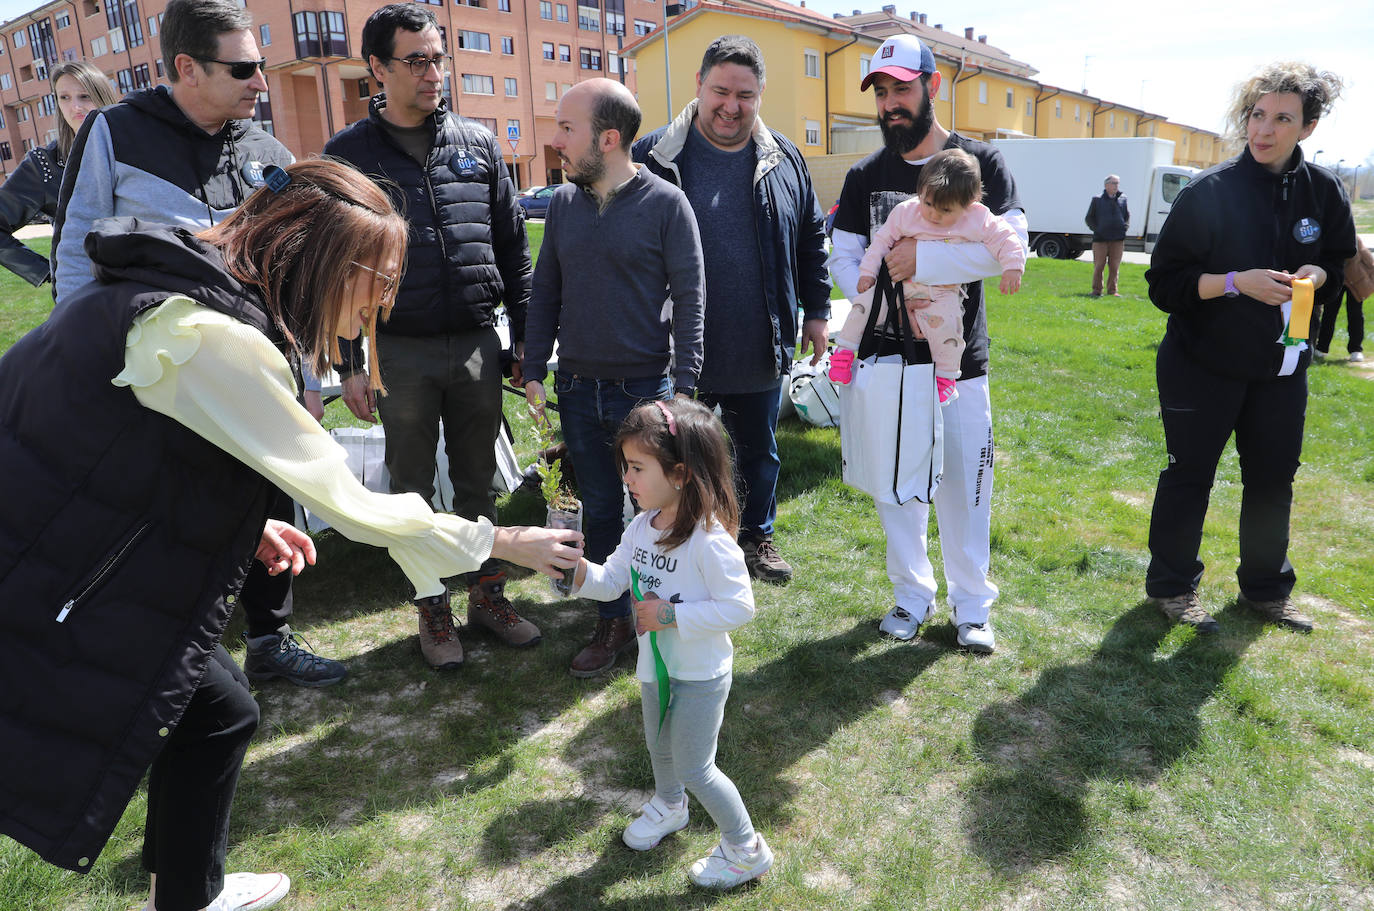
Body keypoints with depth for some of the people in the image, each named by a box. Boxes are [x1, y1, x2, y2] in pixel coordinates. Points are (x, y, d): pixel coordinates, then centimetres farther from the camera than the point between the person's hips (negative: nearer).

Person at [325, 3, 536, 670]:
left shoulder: (478, 144, 8)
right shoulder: (349, 155, 1)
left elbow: (512, 246, 10)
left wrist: (528, 337, 6)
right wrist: (348, 363, -3)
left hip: (477, 344, 2)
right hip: (401, 351, -2)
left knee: (477, 482, 11)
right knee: (413, 490, 9)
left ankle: (487, 596, 26)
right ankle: (432, 611, 24)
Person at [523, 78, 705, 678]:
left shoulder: (666, 204, -7)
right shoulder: (563, 204, 7)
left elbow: (689, 300, -7)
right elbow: (545, 293, 11)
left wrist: (682, 387, -12)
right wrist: (533, 372, 6)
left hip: (646, 389, -4)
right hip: (578, 390, 4)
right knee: (599, 511, 13)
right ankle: (613, 623, 28)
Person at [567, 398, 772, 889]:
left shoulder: (710, 541, -30)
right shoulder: (642, 526, -6)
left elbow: (738, 607, -28)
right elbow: (612, 581, 1)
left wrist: (671, 614, -29)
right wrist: (579, 571, -19)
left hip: (699, 675, -8)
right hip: (655, 666, 8)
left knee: (694, 767, 6)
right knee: (659, 746, 29)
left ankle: (745, 849, 29)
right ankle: (668, 805, 60)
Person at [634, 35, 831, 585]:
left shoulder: (783, 158, 5)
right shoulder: (654, 157, -7)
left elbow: (811, 240, 14)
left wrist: (816, 311, 11)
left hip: (760, 353, 4)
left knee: (760, 453, 19)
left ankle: (757, 536, 40)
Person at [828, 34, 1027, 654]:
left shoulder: (981, 163, -2)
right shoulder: (865, 176, 7)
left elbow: (1011, 247, -13)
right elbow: (842, 256, 3)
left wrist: (925, 258, -23)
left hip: (958, 359, -2)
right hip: (887, 355, 3)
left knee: (964, 485, 4)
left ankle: (972, 603, 23)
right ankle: (913, 595, 27)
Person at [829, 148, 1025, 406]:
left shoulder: (977, 220, -6)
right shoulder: (905, 212, -4)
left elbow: (1005, 238, 0)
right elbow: (882, 240, 4)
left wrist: (1012, 268, -13)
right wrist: (868, 271, -1)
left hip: (943, 295, -2)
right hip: (899, 285, 2)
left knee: (946, 325, -26)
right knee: (865, 302, -14)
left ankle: (945, 377, -3)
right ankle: (843, 352, 6)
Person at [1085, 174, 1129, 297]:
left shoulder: (1123, 199, 12)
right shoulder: (1097, 200, 2)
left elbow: (1127, 216, 23)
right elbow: (1089, 218, 7)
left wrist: (1125, 227, 8)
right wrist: (1096, 229, -5)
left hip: (1118, 239, 3)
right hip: (1100, 239, -3)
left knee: (1115, 266, 3)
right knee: (1099, 266, -2)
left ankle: (1112, 290, 10)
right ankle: (1096, 290, 8)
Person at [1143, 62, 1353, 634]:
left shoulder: (1322, 191, 1)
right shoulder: (1209, 193, -12)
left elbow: (1341, 263, 15)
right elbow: (1164, 283, -12)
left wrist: (1318, 274, -8)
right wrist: (1238, 282, -24)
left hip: (1282, 368, 5)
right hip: (1203, 366, -4)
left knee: (1273, 478, 14)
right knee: (1190, 475, 4)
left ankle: (1265, 588, 32)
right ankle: (1171, 586, 21)